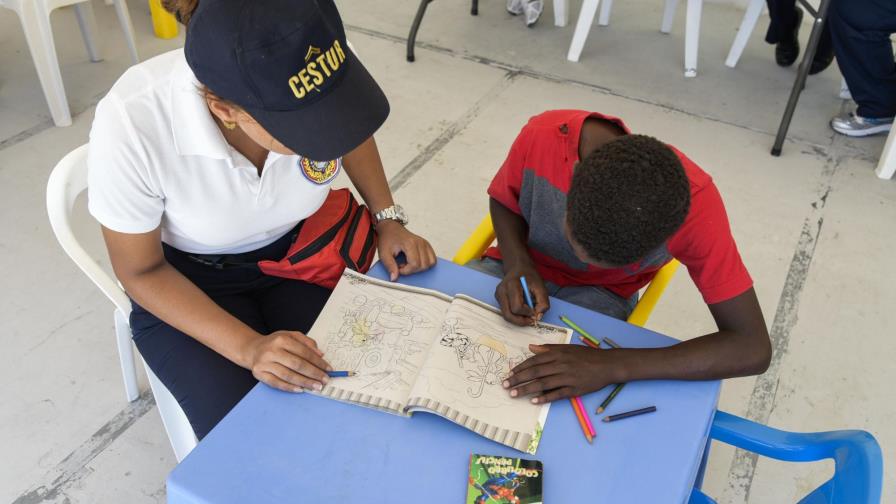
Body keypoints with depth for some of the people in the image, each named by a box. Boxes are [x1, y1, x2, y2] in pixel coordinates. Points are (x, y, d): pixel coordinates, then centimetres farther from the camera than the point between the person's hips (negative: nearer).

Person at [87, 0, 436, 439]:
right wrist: (248, 347, -28)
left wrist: (388, 218, -9)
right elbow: (140, 272, -17)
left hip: (298, 251, 3)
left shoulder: (324, 77, -26)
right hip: (184, 284, -2)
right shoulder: (129, 124, -34)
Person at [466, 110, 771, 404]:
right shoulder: (543, 137, -29)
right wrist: (518, 265, -26)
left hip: (597, 294, -1)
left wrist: (614, 365, -40)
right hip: (524, 270, 2)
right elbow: (504, 202, -5)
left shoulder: (694, 203, -31)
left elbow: (752, 349, -28)